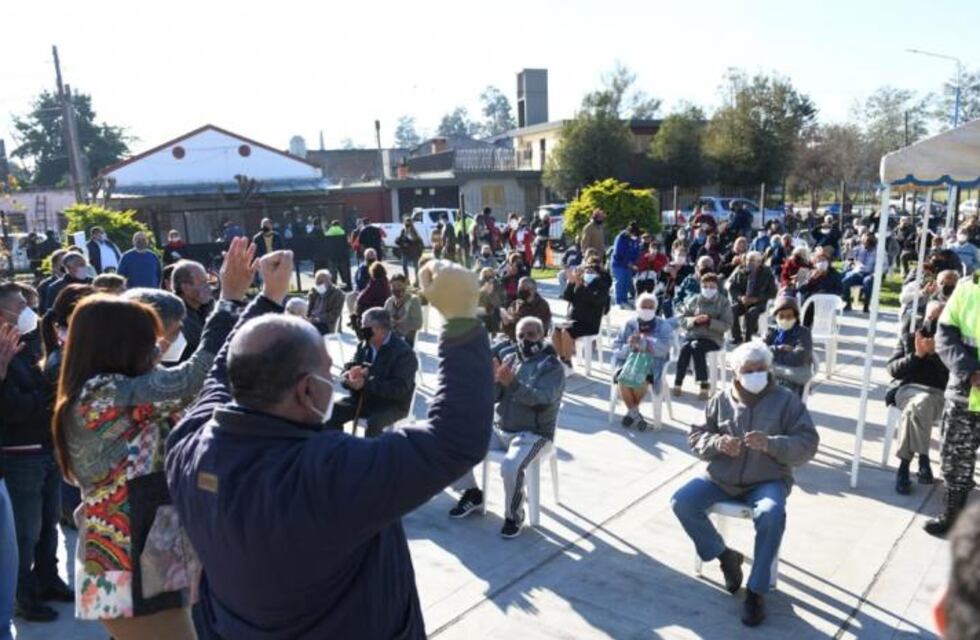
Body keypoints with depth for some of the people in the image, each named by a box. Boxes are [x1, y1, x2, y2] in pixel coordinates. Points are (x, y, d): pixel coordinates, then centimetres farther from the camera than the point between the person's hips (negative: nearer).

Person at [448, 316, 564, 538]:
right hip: (499, 429, 6)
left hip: (532, 435, -6)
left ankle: (514, 517, -6)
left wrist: (512, 383, -35)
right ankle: (472, 494, 13)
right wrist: (492, 380, -19)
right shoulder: (510, 359, 11)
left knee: (510, 467, -33)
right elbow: (493, 396, 4)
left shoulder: (552, 366, -6)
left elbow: (542, 399, -22)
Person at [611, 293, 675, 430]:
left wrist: (642, 342, -30)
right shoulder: (629, 324, 10)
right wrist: (629, 347, -18)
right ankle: (635, 414, -5)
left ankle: (632, 411, -4)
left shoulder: (663, 326, 4)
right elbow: (616, 348, 5)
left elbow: (664, 347, -15)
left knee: (641, 381, -33)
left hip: (652, 365, -2)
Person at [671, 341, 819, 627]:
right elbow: (696, 437, 7)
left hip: (767, 480, -3)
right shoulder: (721, 400, 5)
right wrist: (718, 443, -16)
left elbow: (807, 444, -7)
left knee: (772, 515, -35)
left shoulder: (786, 400, -1)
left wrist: (770, 444, -25)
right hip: (722, 478, 3)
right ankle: (725, 555, 8)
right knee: (682, 502, -17)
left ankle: (756, 591, -15)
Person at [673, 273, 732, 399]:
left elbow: (727, 325, -3)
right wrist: (694, 320, -14)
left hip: (713, 338, -2)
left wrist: (709, 321, -19)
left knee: (696, 346, -34)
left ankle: (704, 384, -26)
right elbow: (682, 319, 7)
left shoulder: (724, 302, 3)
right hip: (692, 334, 2)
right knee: (684, 347, -31)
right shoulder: (694, 300, 9)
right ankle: (678, 383, -23)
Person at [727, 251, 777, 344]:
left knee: (750, 313, -35)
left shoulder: (766, 273, -2)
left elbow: (772, 292, -2)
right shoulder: (740, 270, 3)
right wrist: (740, 297, -15)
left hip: (758, 303, -2)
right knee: (731, 310, -28)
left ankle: (747, 339, -22)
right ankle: (736, 338, -17)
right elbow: (731, 287, 5)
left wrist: (756, 299, -15)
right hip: (741, 301, 2)